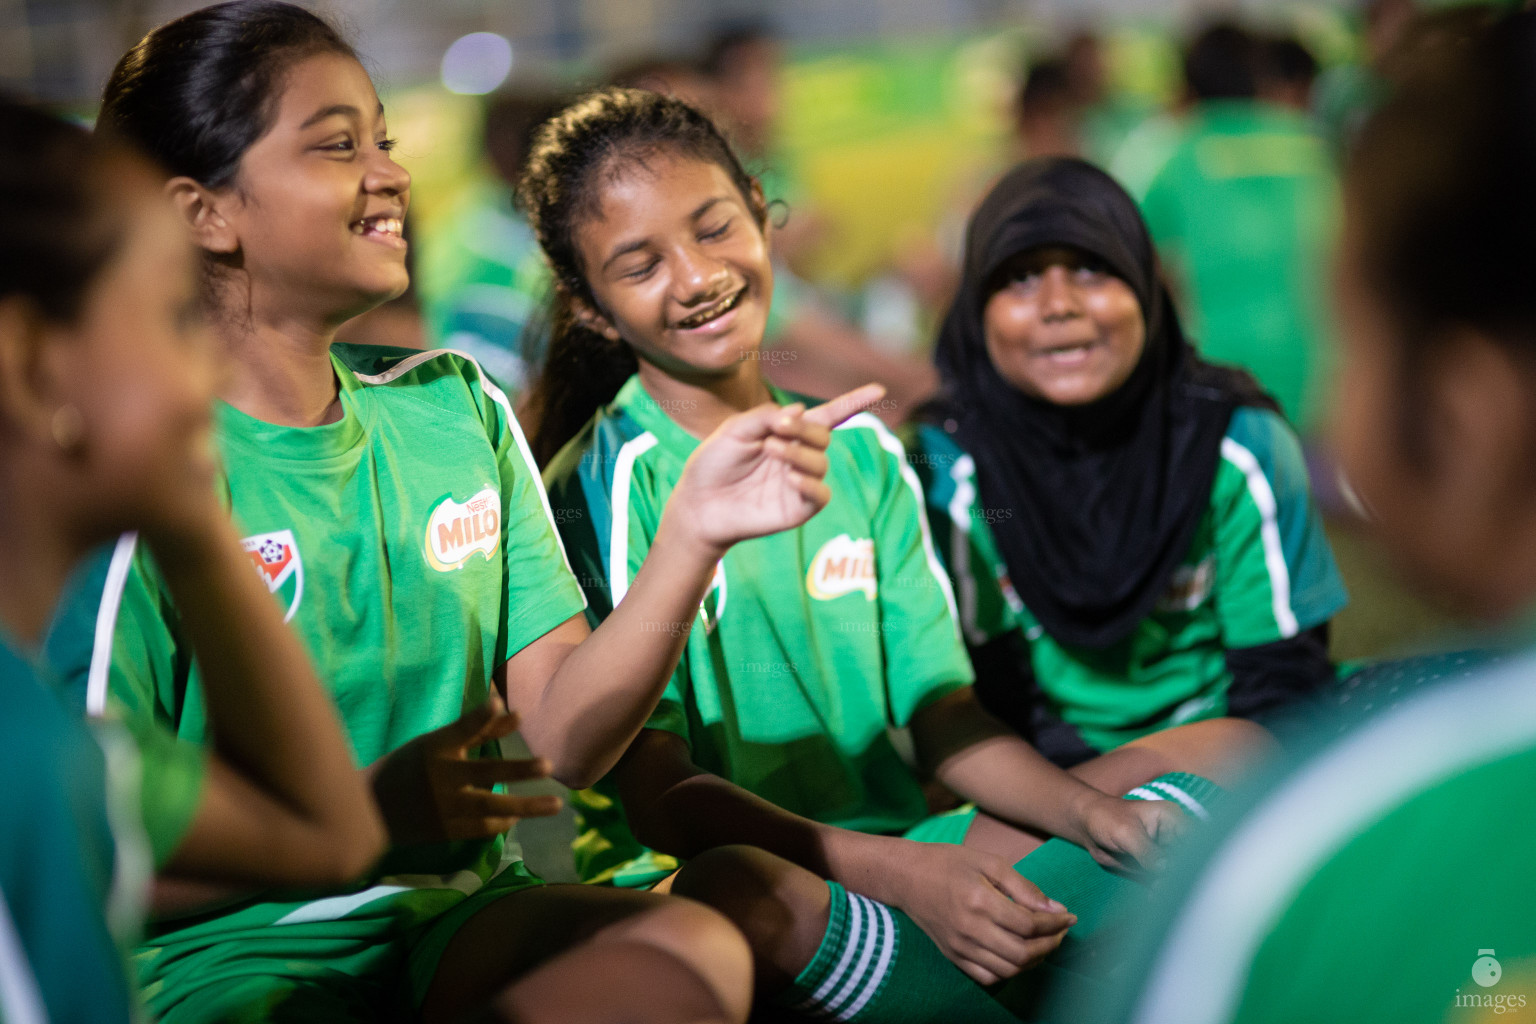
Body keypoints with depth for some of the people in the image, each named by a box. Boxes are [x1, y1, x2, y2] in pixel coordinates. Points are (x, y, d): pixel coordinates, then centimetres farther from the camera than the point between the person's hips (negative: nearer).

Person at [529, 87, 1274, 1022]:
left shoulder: (862, 454, 11)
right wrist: (907, 875, -27)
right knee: (740, 892, -42)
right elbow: (661, 797, -15)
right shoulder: (608, 487, -8)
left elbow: (942, 713, 9)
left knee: (1233, 753, 1)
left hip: (898, 843, 6)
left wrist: (1089, 811, -12)